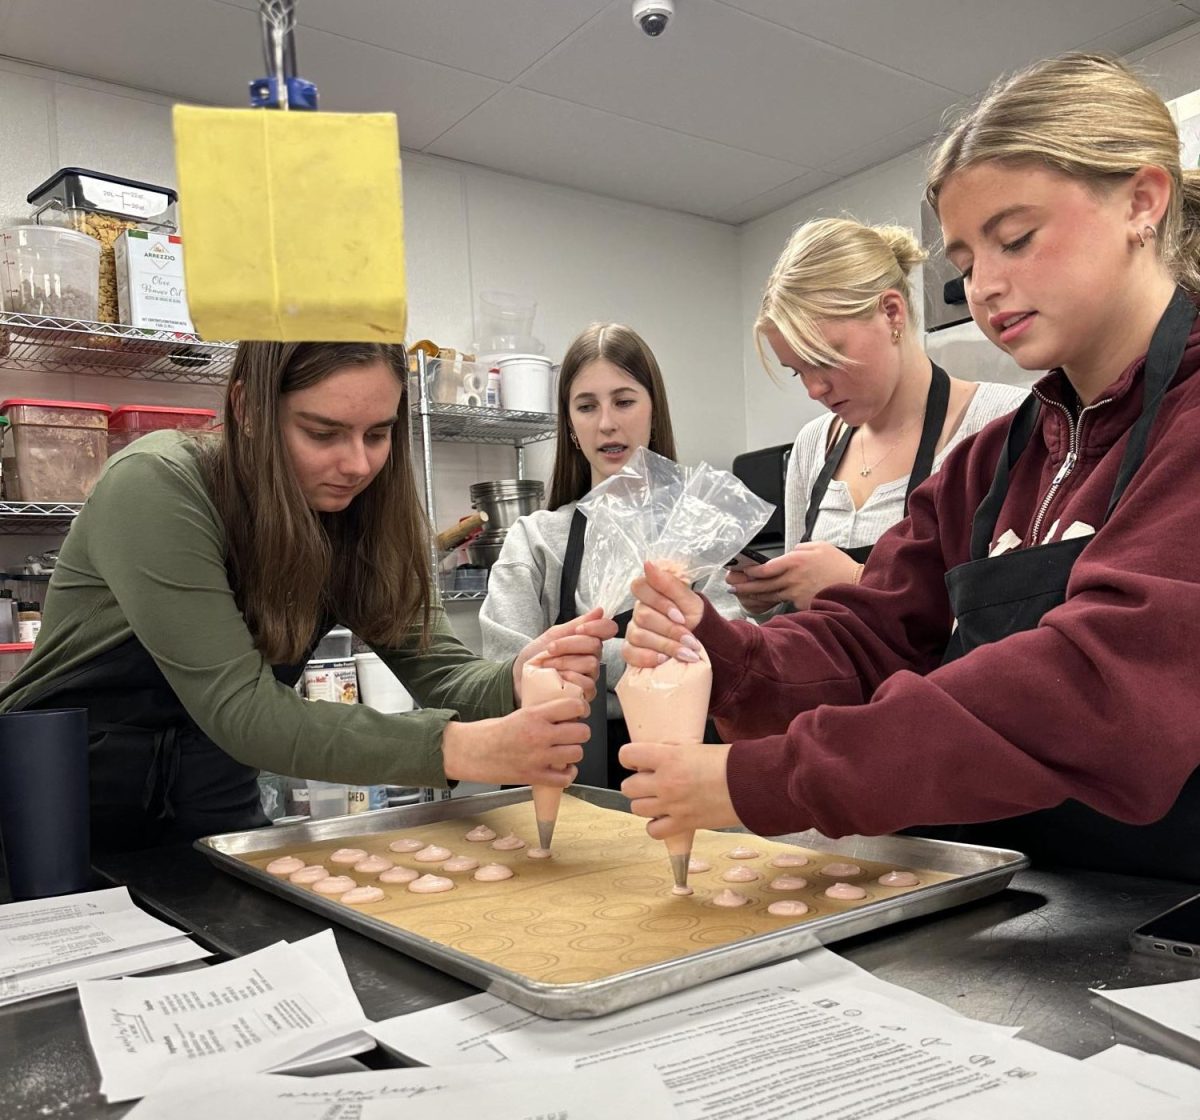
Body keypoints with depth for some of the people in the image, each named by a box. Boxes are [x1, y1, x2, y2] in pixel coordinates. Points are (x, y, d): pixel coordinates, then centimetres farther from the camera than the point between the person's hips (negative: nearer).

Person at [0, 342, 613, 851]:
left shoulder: (355, 517, -6)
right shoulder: (156, 489, -23)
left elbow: (437, 671, -11)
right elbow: (241, 710, -28)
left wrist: (519, 683, -34)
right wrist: (458, 748, -38)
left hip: (211, 813, 4)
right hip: (57, 810, -4)